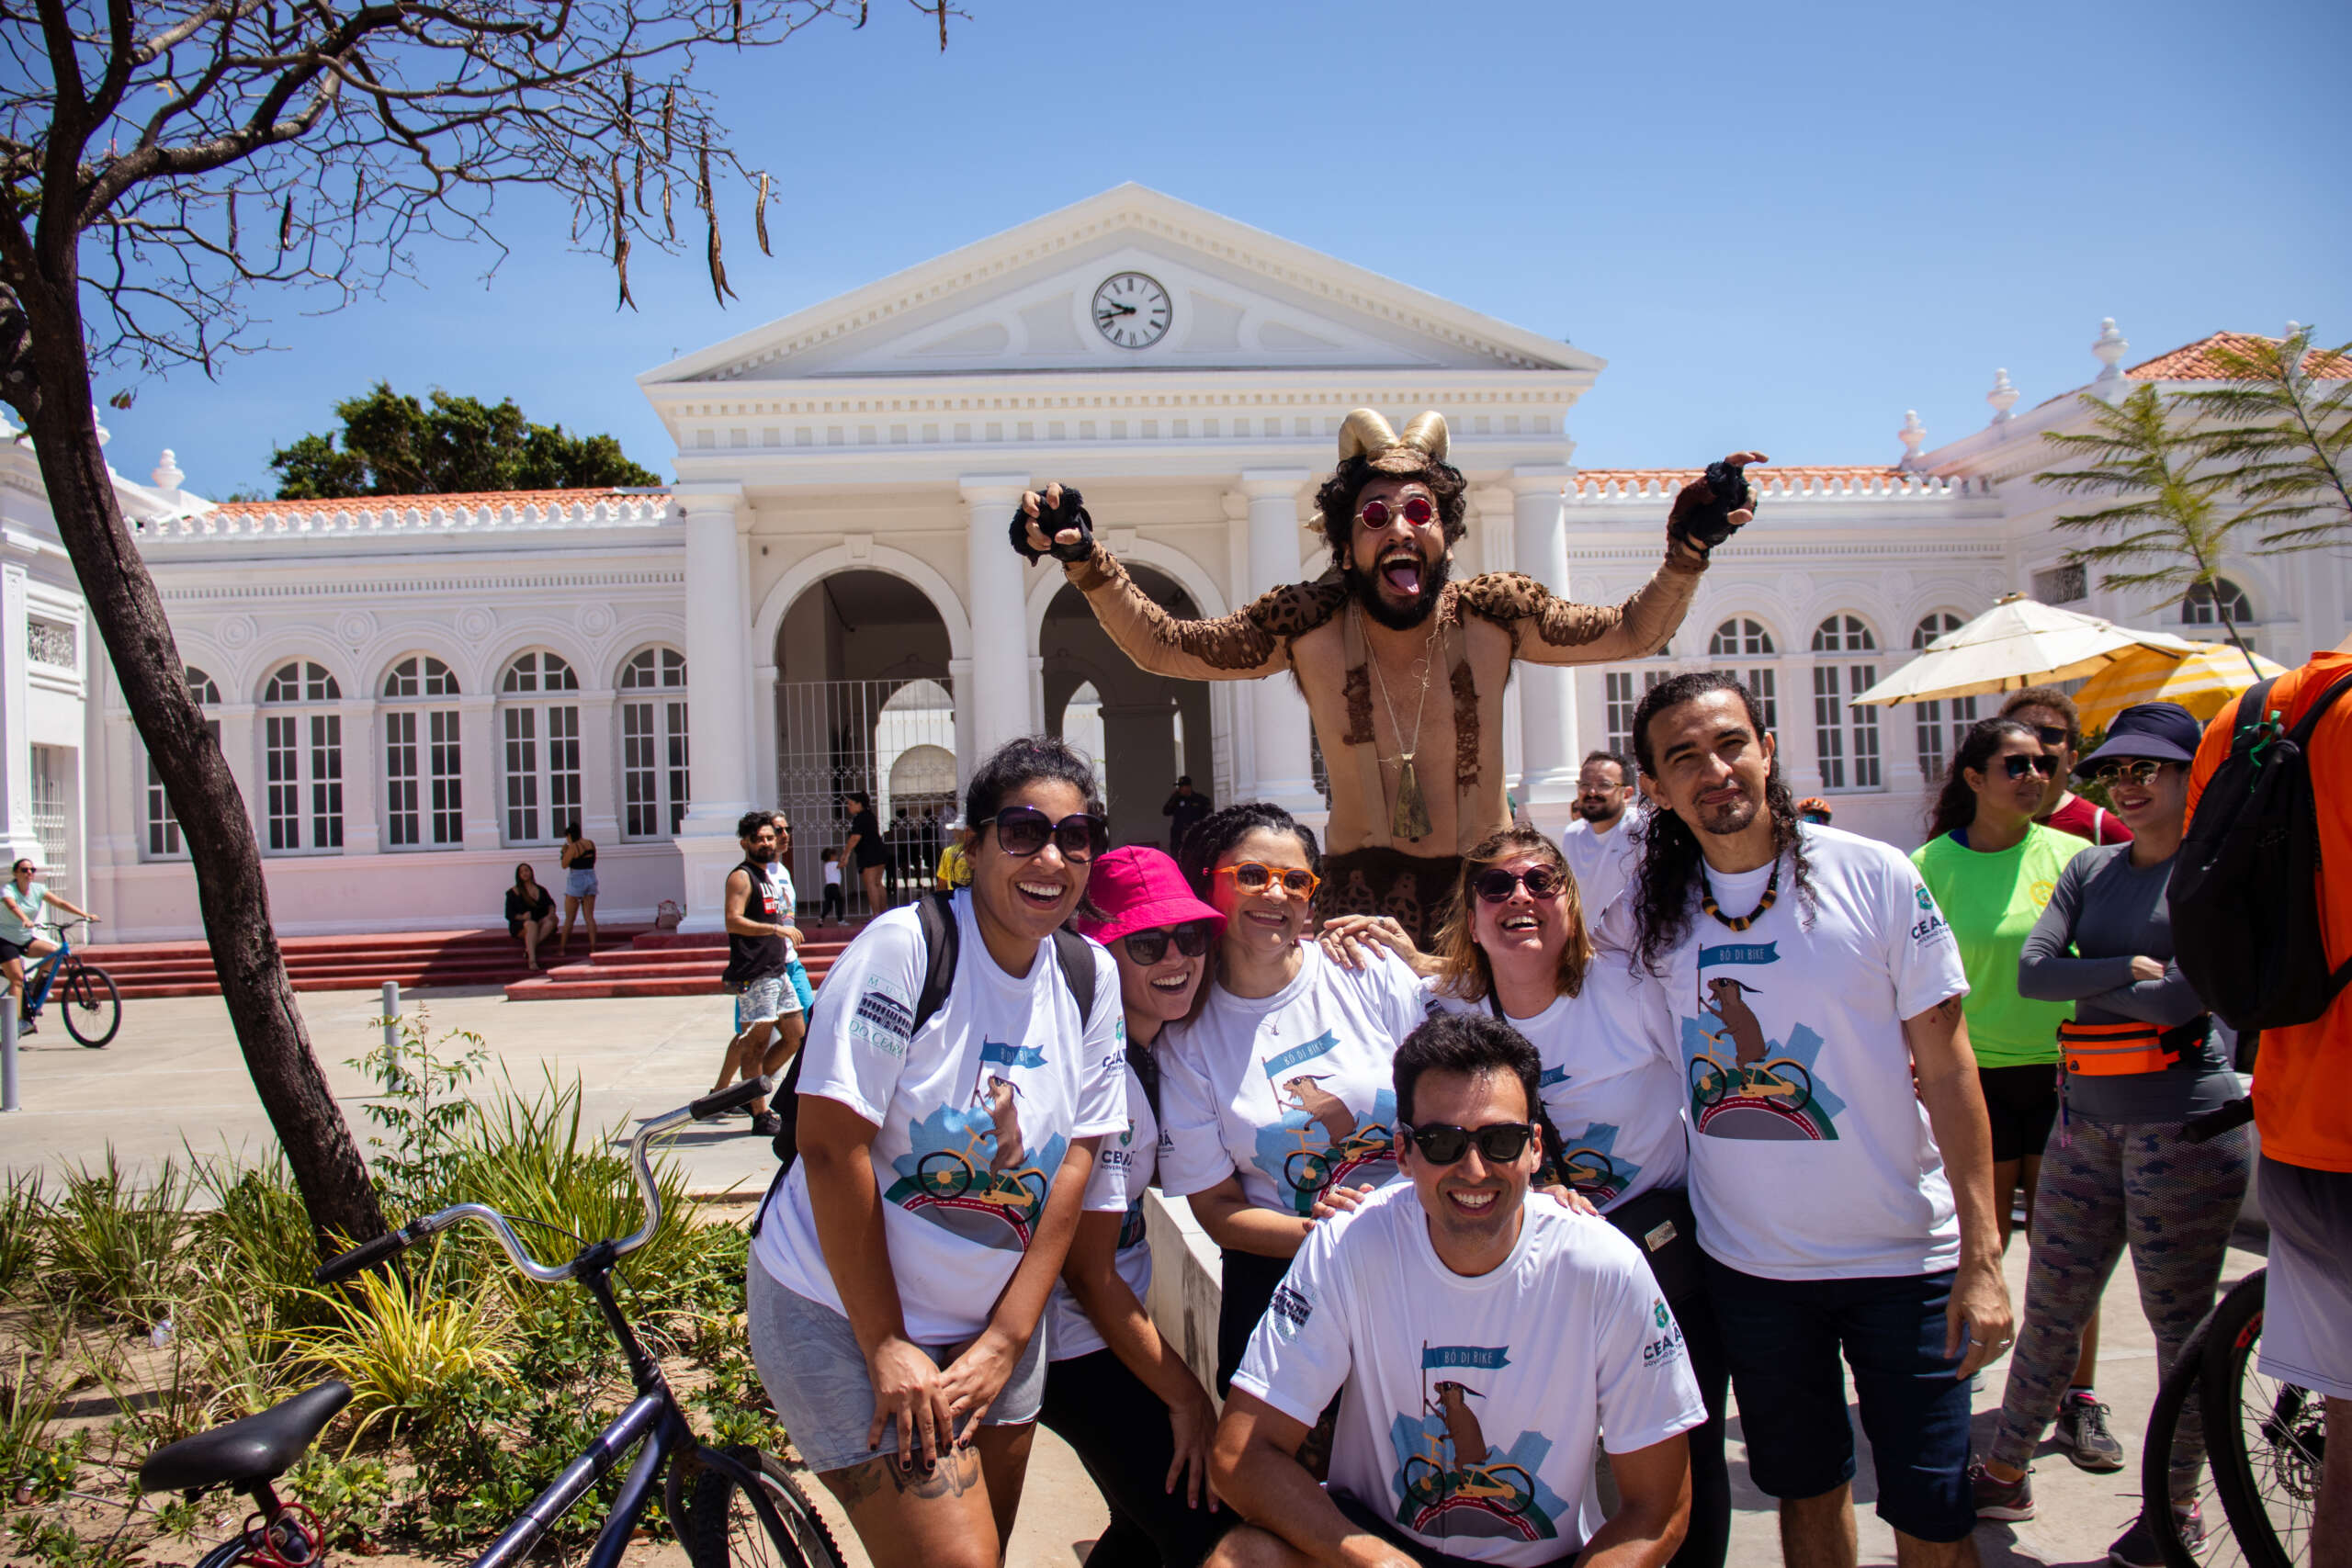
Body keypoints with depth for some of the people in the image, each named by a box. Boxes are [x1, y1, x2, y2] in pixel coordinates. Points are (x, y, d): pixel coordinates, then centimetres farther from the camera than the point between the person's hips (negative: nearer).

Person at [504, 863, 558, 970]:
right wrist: (522, 917, -18)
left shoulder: (541, 890, 20)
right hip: (520, 925, -3)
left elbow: (550, 903, 5)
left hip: (540, 923, 4)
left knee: (553, 919, -27)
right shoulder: (514, 892, 9)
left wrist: (551, 913, -18)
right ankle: (532, 960, -56)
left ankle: (529, 949, -38)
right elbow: (509, 914, 2)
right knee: (531, 925, -38)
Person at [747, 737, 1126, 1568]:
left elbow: (1074, 1159, -1)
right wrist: (884, 1346, -16)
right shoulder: (903, 948, -19)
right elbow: (831, 1145, -20)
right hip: (841, 1312, -5)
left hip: (994, 1324, 6)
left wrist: (1004, 1341, -5)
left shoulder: (1091, 978, -1)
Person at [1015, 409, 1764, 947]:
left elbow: (1632, 632, 6)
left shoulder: (1491, 615, -5)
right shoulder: (1309, 624, -7)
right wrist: (1086, 559, -14)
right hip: (1365, 888, -1)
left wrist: (1688, 547, -9)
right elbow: (1162, 646, -2)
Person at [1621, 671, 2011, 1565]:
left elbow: (1947, 1069, -7)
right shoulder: (1647, 910, -4)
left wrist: (1982, 1256, -10)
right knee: (1806, 1492, 17)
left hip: (1903, 1255, -2)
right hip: (1749, 1263, 2)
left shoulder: (1875, 877, -10)